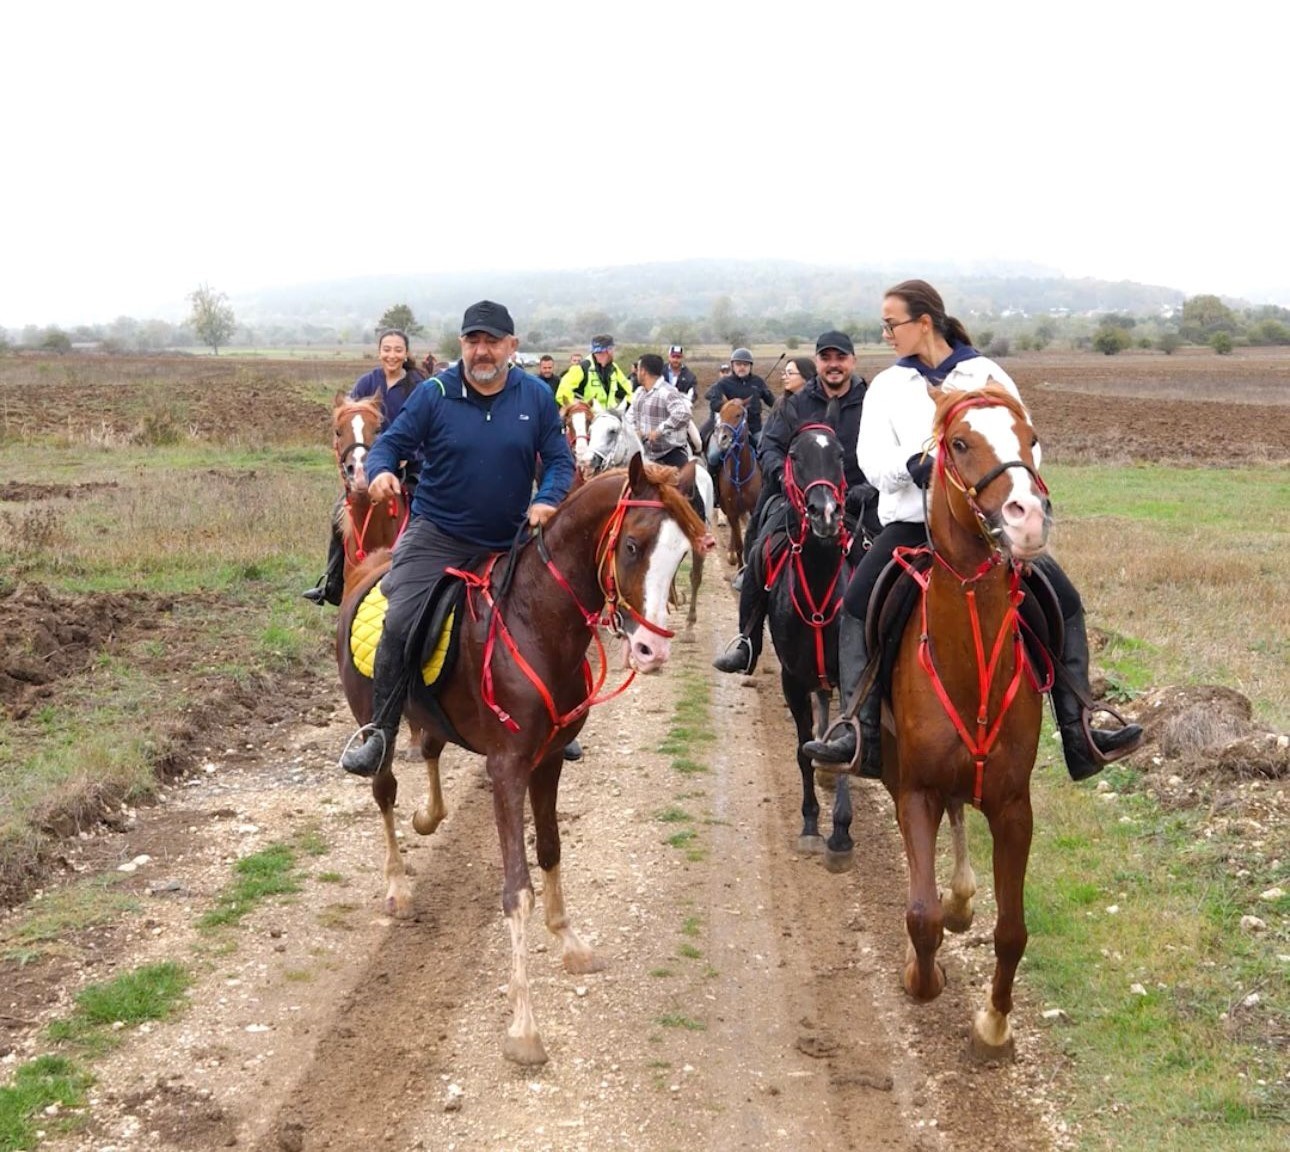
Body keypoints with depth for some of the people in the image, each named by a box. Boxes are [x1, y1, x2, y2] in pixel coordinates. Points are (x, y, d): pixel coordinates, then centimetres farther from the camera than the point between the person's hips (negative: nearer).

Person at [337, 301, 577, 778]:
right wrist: (381, 470, -30)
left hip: (512, 541, 3)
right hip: (437, 537, -3)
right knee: (400, 626, -20)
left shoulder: (536, 396, -3)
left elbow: (559, 459, 0)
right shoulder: (435, 394, -8)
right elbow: (392, 443, -6)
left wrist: (547, 501, -19)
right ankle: (379, 734, -7)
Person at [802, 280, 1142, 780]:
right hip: (913, 520, 0)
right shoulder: (888, 385, 9)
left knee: (1064, 600, -13)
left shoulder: (987, 375, 7)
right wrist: (913, 467, -22)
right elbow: (873, 459, -2)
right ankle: (862, 734, -23)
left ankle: (1079, 737, -6)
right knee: (858, 603, -24)